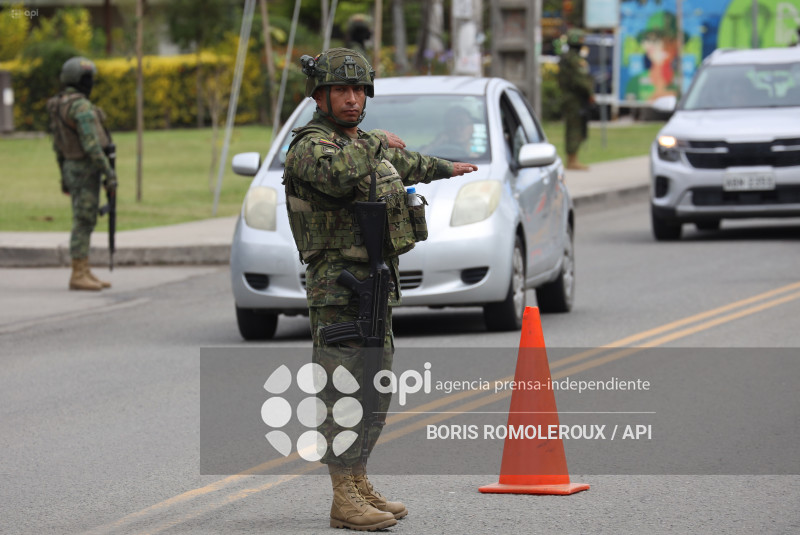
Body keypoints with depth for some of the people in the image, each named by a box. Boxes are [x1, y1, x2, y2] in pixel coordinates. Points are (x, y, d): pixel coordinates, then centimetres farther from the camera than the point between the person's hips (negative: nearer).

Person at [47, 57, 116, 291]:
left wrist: (64, 176, 23)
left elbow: (58, 145, 17)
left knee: (85, 222, 12)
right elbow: (91, 144, -25)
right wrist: (109, 172, -22)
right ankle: (78, 276, -5)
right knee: (83, 223, -6)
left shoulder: (58, 106, 11)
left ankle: (85, 273, 15)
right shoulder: (82, 107, -20)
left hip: (72, 168, 9)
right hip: (86, 170, -9)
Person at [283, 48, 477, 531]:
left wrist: (447, 168, 53)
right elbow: (339, 172, -33)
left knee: (375, 391, 13)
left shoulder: (366, 144, 16)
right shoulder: (309, 147, -11)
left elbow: (404, 163, 37)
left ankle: (360, 485, 22)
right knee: (343, 391, -10)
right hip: (339, 287, -9)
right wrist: (379, 144, -15)